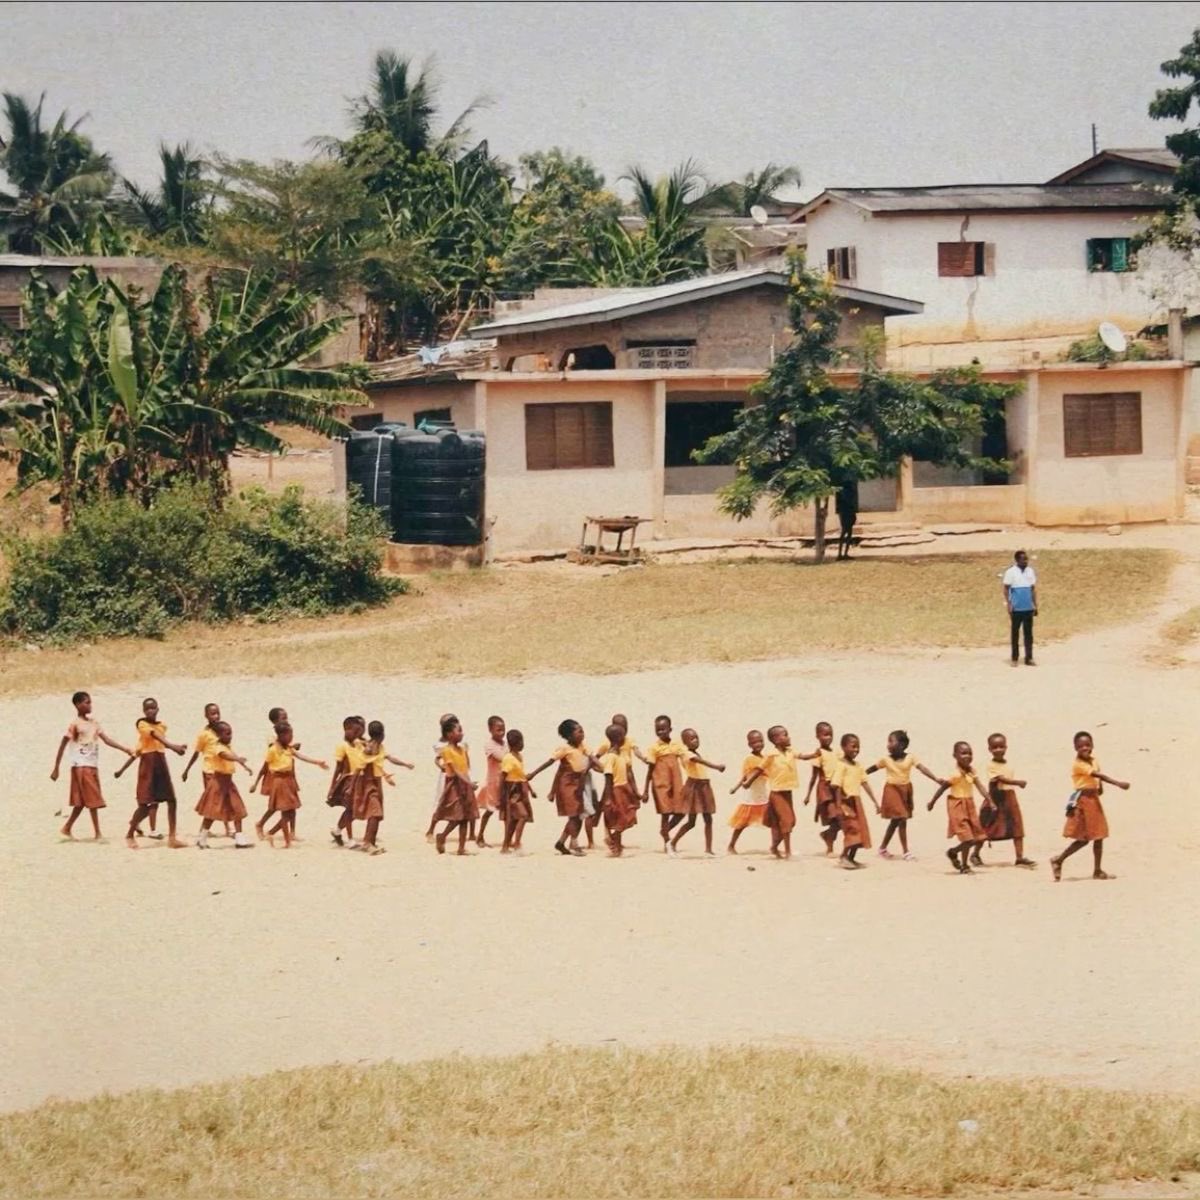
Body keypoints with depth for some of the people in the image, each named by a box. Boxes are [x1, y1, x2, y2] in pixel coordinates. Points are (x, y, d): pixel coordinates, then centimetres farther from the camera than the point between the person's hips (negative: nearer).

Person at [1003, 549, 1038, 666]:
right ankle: (1014, 658, 11)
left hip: (1028, 608, 4)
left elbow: (1033, 589, 13)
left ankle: (1029, 658, 5)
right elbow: (1006, 589, -4)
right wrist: (1008, 604, -11)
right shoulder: (1011, 572, -5)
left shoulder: (1030, 571, 8)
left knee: (1028, 633, 3)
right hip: (1016, 608, -4)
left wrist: (1035, 605, 10)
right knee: (1015, 633, 4)